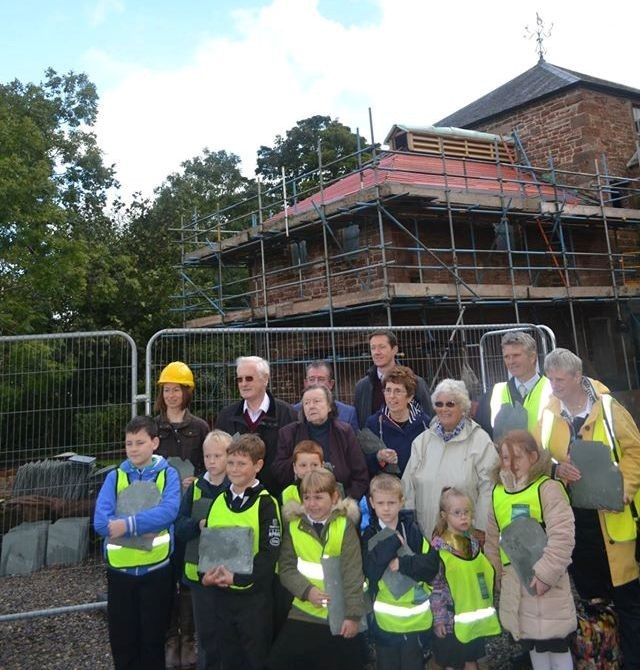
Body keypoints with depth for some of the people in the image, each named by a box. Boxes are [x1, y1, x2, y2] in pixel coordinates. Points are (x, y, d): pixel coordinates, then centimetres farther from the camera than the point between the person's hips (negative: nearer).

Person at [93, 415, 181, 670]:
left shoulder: (168, 473, -3)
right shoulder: (115, 476, 1)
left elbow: (168, 511, -20)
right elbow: (101, 522, -11)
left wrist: (128, 524, -27)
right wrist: (145, 525, -22)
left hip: (156, 567, -2)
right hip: (120, 568, 2)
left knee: (153, 637, 13)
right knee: (121, 638, 16)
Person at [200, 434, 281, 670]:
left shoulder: (266, 503, -12)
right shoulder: (218, 501, 5)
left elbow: (270, 551, -16)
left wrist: (238, 577, -22)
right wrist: (205, 574, -6)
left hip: (254, 595, -5)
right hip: (221, 594, 5)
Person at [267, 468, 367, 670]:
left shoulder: (345, 525, -9)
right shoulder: (293, 526, -2)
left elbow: (353, 574, -11)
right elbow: (286, 567, -4)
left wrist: (353, 614, -14)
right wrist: (306, 590, -18)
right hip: (304, 612, 2)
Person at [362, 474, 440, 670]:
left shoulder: (413, 530, -8)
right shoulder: (370, 535, -7)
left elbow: (432, 565, -13)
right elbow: (370, 570, -20)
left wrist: (403, 564, -23)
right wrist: (392, 541, -22)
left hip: (415, 616, 0)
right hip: (384, 619, 0)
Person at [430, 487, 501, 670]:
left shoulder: (473, 541, 1)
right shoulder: (439, 546, -18)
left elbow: (484, 574, 12)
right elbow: (435, 585, -16)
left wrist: (487, 610, 14)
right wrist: (438, 618, -15)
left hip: (475, 617, 5)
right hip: (451, 618, -5)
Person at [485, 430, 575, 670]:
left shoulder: (548, 488, -12)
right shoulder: (498, 492, 5)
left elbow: (562, 537, -19)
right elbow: (493, 540, 14)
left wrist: (546, 573, -22)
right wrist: (494, 574, 13)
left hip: (545, 579, -5)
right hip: (512, 580, 5)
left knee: (556, 645, 7)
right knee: (531, 644, 18)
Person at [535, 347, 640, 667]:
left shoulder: (608, 407, -6)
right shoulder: (547, 416, 1)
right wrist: (555, 468, -15)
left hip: (610, 515, -3)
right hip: (570, 518, 3)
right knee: (589, 593, 17)